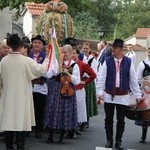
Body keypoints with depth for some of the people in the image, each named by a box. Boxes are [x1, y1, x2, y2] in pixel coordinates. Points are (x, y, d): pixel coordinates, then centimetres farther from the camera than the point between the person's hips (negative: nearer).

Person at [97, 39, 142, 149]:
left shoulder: (128, 62, -2)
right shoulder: (107, 61, -2)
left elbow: (134, 80, 2)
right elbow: (102, 78, -2)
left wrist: (138, 95, 1)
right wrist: (100, 92, -10)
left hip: (123, 96, 0)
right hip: (109, 95, 0)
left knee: (121, 120, 5)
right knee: (108, 119, 7)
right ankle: (109, 140, 20)